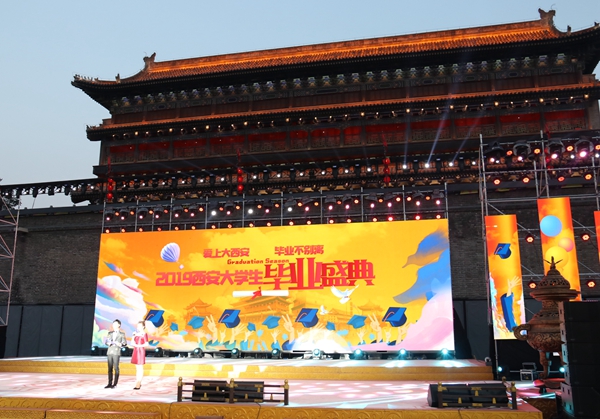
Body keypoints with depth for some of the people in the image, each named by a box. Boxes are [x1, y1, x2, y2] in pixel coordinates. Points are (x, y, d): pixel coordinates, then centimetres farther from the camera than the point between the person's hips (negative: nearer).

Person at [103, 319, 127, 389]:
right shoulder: (110, 333, 14)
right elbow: (106, 342, 11)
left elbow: (124, 343, 0)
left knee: (116, 368, -2)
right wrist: (109, 343, -10)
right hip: (109, 352, 4)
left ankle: (115, 384, 2)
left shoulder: (122, 334, 3)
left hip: (116, 352, -4)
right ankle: (110, 383, 9)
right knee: (110, 368, 5)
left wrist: (118, 344, -17)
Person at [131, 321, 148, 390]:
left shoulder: (144, 334, -8)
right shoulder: (136, 333, 13)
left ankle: (138, 384, -2)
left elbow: (146, 344, -12)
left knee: (140, 367, -3)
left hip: (141, 351, -7)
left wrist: (139, 345, -18)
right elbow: (132, 343, 11)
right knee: (137, 368, 10)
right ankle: (138, 383, 16)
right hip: (135, 351, 7)